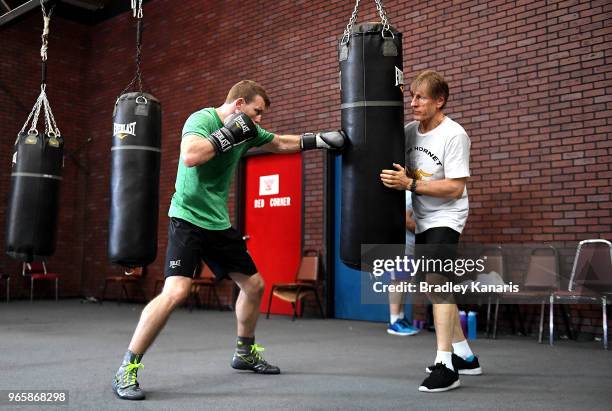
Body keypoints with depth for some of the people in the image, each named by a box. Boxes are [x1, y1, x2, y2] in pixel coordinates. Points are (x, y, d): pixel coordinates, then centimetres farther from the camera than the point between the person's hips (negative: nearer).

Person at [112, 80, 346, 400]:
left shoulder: (248, 130, 8)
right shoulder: (202, 119, -15)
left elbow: (282, 143, 23)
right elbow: (190, 156, -34)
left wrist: (321, 139, 17)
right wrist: (229, 133, -26)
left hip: (219, 223, 8)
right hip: (188, 218, -8)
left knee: (254, 285, 14)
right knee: (176, 292, -24)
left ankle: (244, 353, 35)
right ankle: (127, 370, -11)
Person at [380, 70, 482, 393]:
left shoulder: (453, 135, -18)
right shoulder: (410, 130, 1)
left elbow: (456, 188, -23)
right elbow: (391, 162, 15)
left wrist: (410, 184, -28)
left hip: (446, 218, -8)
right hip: (423, 220, 8)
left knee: (436, 280, -22)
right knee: (434, 285, 13)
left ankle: (445, 364, -16)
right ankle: (464, 356, 28)